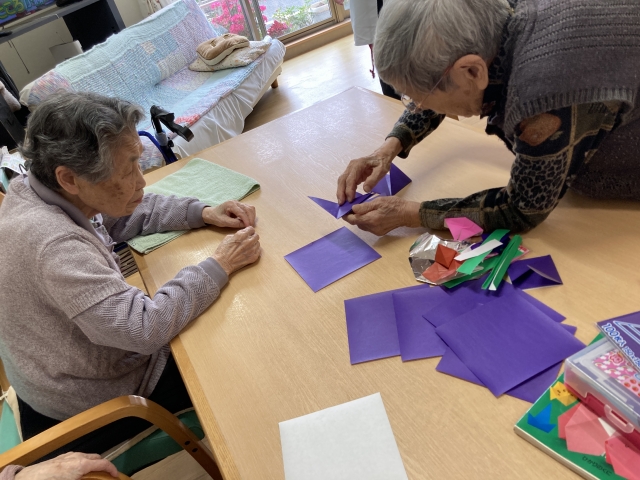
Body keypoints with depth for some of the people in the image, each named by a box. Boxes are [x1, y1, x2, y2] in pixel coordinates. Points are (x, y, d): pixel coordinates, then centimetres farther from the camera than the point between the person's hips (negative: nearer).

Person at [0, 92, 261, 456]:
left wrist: (203, 213, -10)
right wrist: (220, 265, -29)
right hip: (92, 401, -8)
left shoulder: (31, 189, -10)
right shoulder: (55, 245, -38)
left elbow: (124, 214, 3)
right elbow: (145, 328, -38)